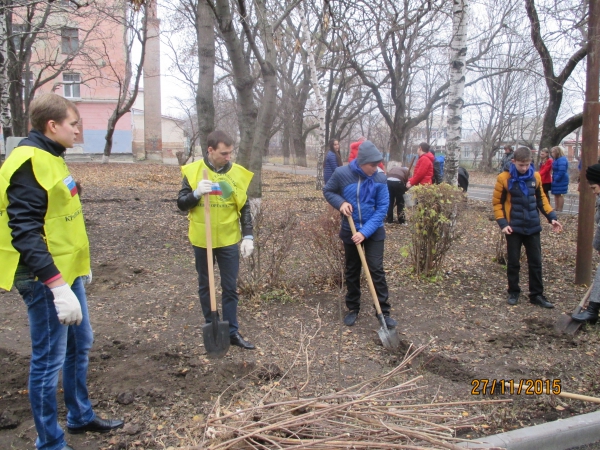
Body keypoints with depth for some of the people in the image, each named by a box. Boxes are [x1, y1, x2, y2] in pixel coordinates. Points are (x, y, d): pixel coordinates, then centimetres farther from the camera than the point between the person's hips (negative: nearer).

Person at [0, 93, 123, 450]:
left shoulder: (51, 157, 12)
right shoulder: (29, 163, -18)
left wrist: (78, 266, 21)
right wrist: (57, 285, -29)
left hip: (66, 272, 10)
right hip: (46, 279, -10)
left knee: (80, 344, 20)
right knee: (50, 358, 2)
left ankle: (81, 416, 39)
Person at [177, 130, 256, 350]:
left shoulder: (238, 173, -2)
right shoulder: (193, 170, -6)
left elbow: (244, 208, 3)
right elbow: (181, 203, -4)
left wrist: (248, 236, -4)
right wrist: (196, 193, -24)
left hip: (229, 240, 0)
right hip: (201, 239, 0)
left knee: (230, 288, 6)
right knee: (205, 286, 12)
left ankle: (232, 332, 17)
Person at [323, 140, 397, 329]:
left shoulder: (380, 178, -13)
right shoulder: (341, 174, -13)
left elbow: (382, 209, -13)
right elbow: (327, 191, 3)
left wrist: (365, 232, -21)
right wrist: (340, 202, -18)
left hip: (374, 232, -1)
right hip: (350, 232, 1)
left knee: (376, 270, -2)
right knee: (352, 272, 13)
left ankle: (384, 312, 8)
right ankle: (353, 308, 29)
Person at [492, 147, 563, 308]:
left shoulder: (535, 177, 1)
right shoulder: (504, 178, -10)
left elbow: (541, 199, 12)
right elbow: (497, 203, -5)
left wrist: (551, 217, 3)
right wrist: (503, 223, -14)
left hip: (533, 227, 3)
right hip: (514, 228, -3)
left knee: (536, 262, 8)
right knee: (513, 262, 6)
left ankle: (537, 295, 19)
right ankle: (513, 292, 22)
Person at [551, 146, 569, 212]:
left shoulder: (562, 160, -19)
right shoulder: (557, 159, 14)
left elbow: (562, 171, -26)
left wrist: (556, 179, -20)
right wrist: (554, 179, 11)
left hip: (560, 181, -10)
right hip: (557, 180, 10)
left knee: (559, 195, -5)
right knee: (556, 194, 15)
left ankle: (560, 209, -1)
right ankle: (556, 208, 22)